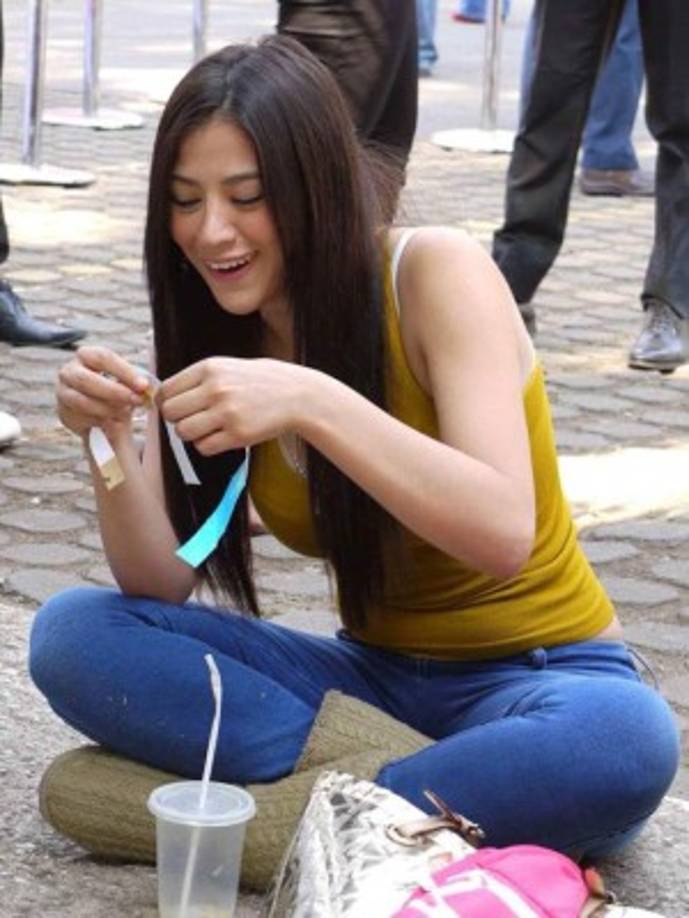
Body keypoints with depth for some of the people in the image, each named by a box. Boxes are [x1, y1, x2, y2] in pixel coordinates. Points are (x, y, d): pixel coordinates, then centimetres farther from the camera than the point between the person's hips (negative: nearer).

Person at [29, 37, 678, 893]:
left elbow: (505, 532, -29)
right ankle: (417, 783, -22)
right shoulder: (212, 329, 0)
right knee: (72, 634, -16)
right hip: (373, 679, 5)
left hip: (536, 676, -4)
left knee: (623, 739, -40)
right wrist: (109, 442, -23)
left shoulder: (436, 272, -15)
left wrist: (310, 401, -40)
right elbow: (161, 586, -5)